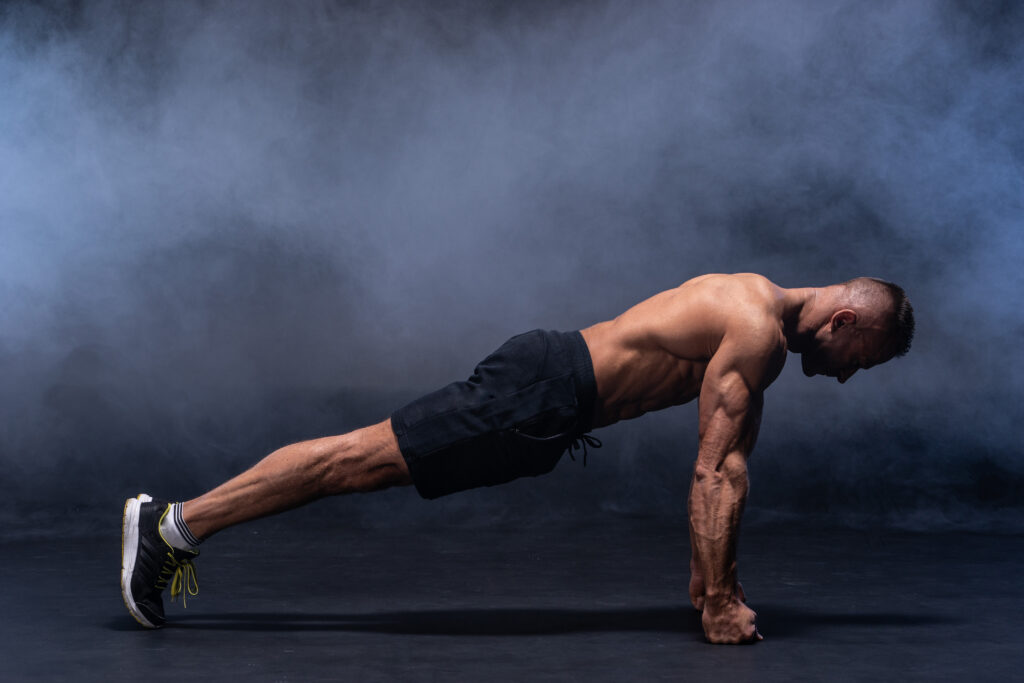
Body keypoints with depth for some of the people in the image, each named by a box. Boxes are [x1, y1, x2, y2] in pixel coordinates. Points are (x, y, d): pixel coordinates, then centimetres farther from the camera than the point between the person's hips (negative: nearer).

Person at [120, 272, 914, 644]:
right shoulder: (759, 335, -14)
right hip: (542, 393, -9)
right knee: (360, 460, -8)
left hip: (550, 379, 9)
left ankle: (173, 527, 10)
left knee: (360, 458, 6)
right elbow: (714, 473, -17)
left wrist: (714, 575, 22)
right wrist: (719, 604, -14)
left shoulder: (758, 301, 16)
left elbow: (731, 459, 21)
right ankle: (176, 523, -4)